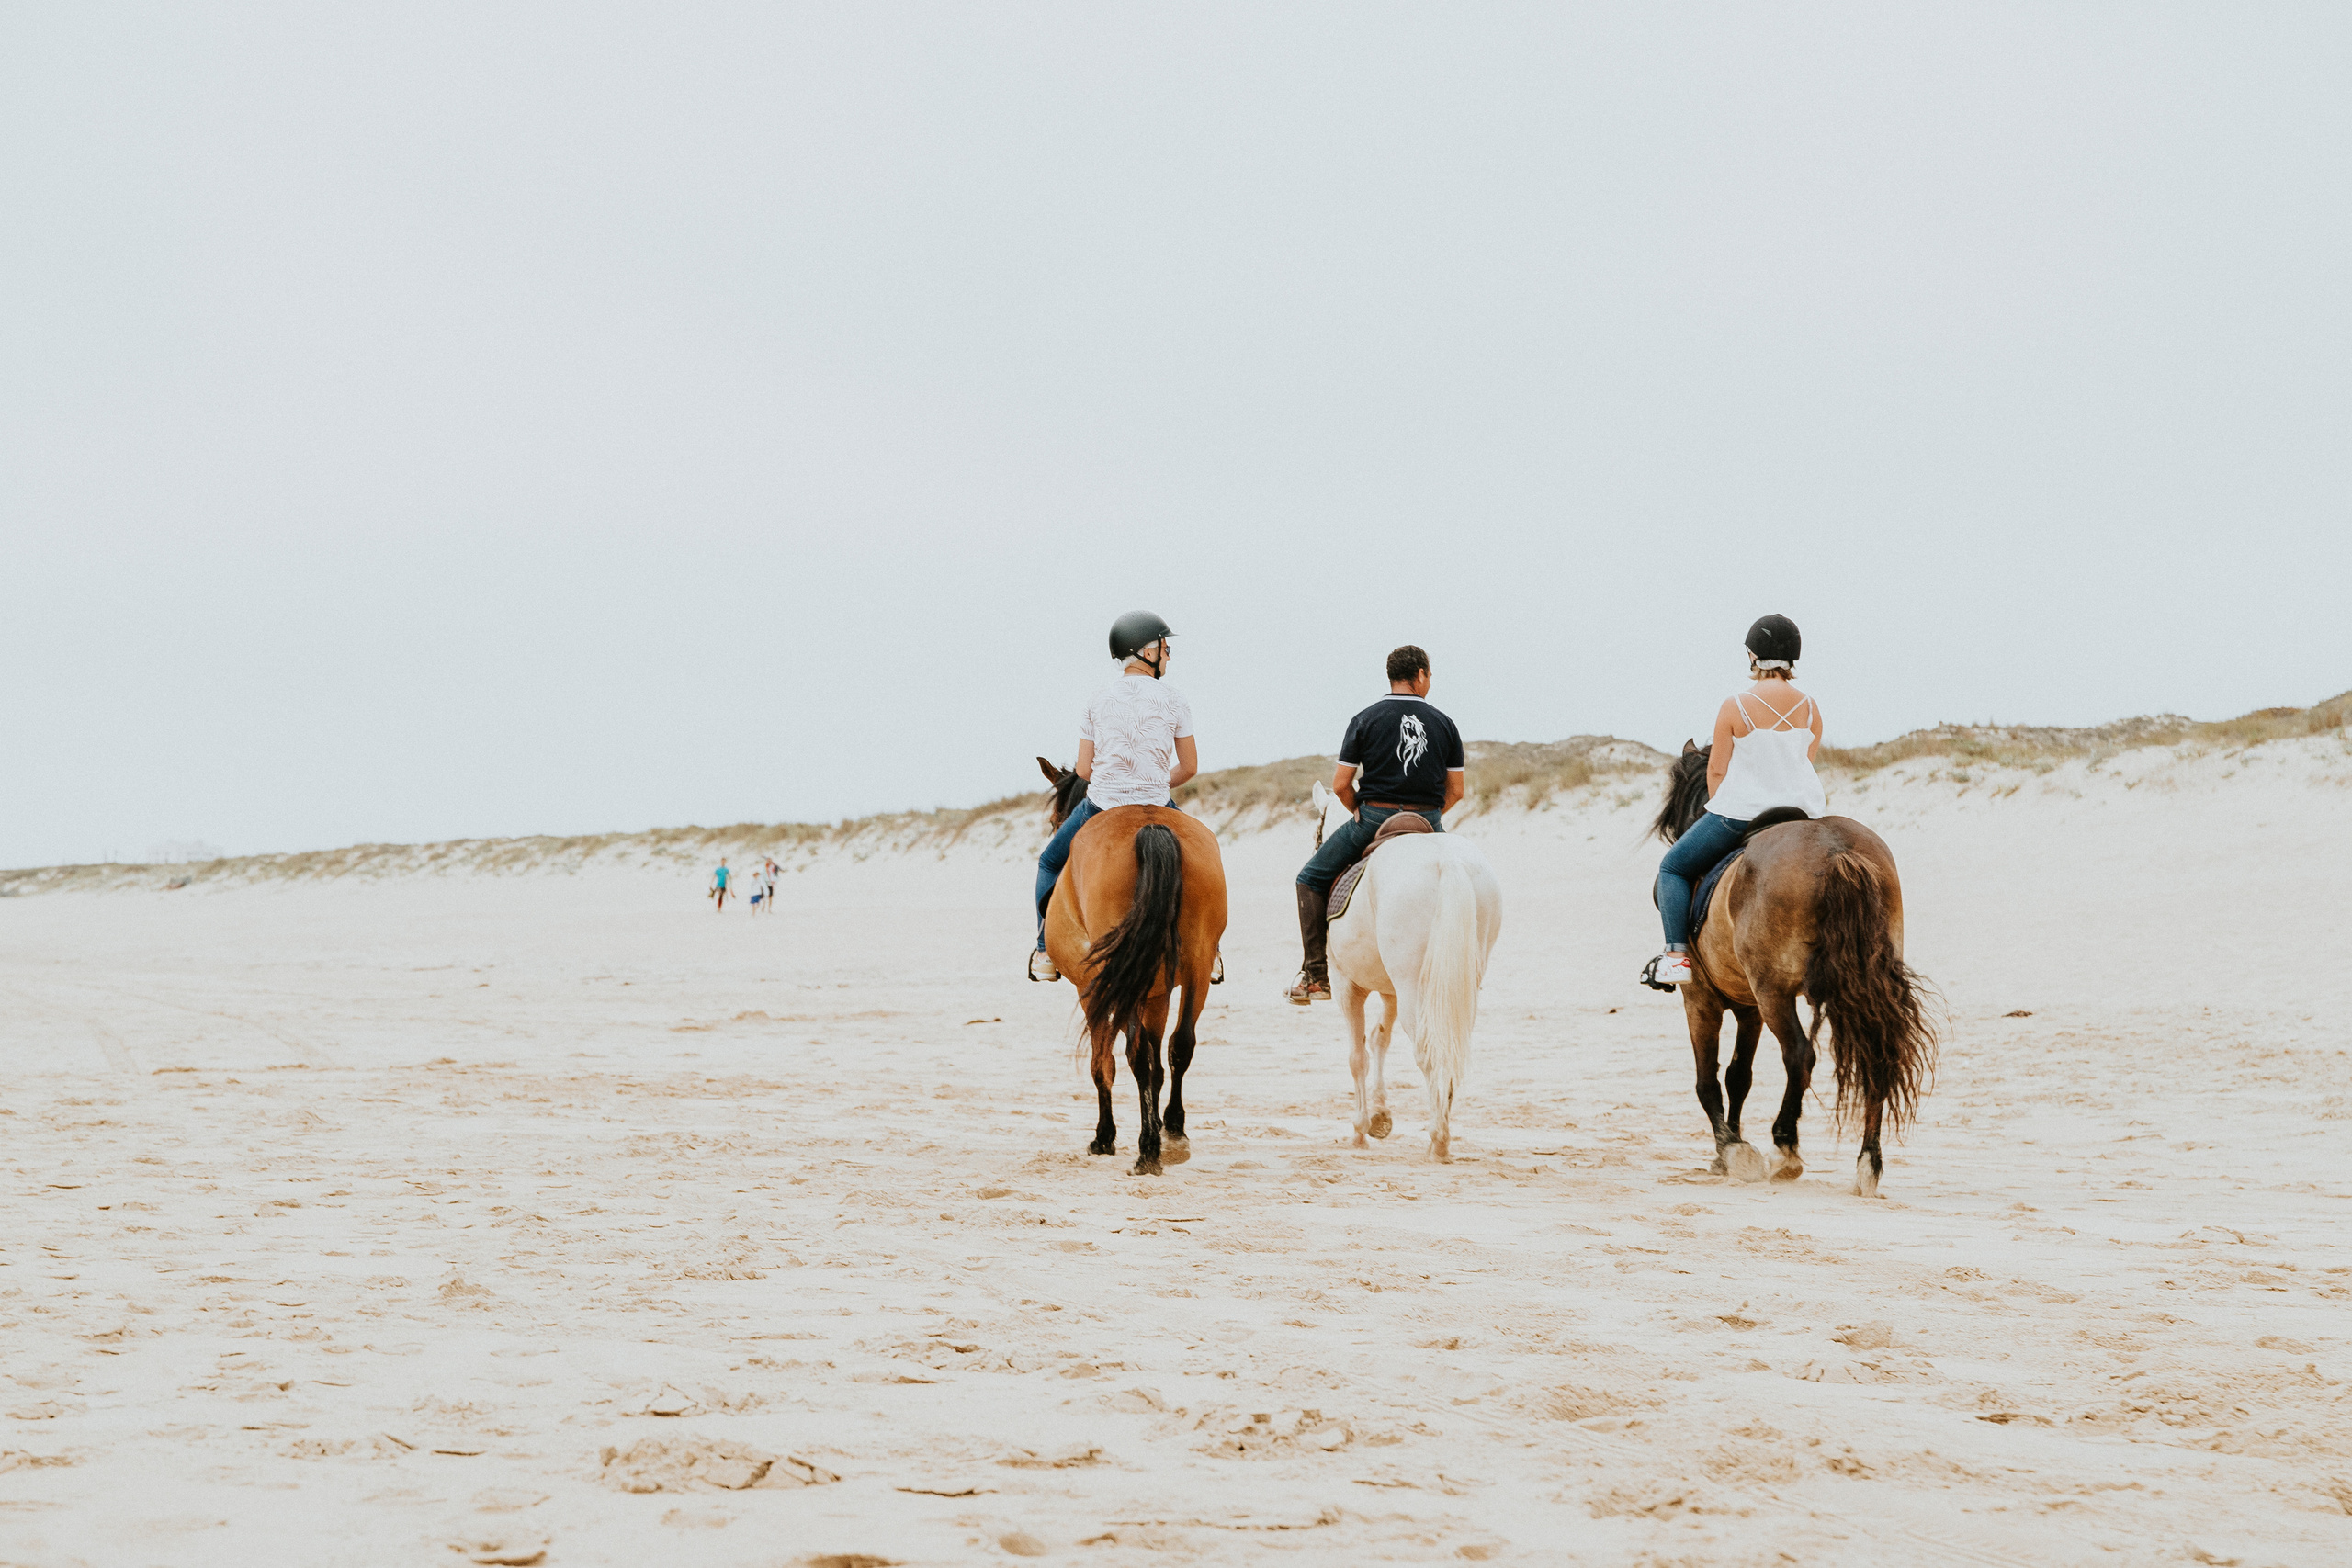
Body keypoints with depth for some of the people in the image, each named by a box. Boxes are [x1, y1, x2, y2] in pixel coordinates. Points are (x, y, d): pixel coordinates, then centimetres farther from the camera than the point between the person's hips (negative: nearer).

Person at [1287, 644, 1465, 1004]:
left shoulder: (1365, 720, -2)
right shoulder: (1444, 724, 4)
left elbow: (1340, 785, -4)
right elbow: (1455, 791, 5)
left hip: (1373, 819, -2)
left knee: (1312, 879, 14)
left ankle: (1316, 974, 4)